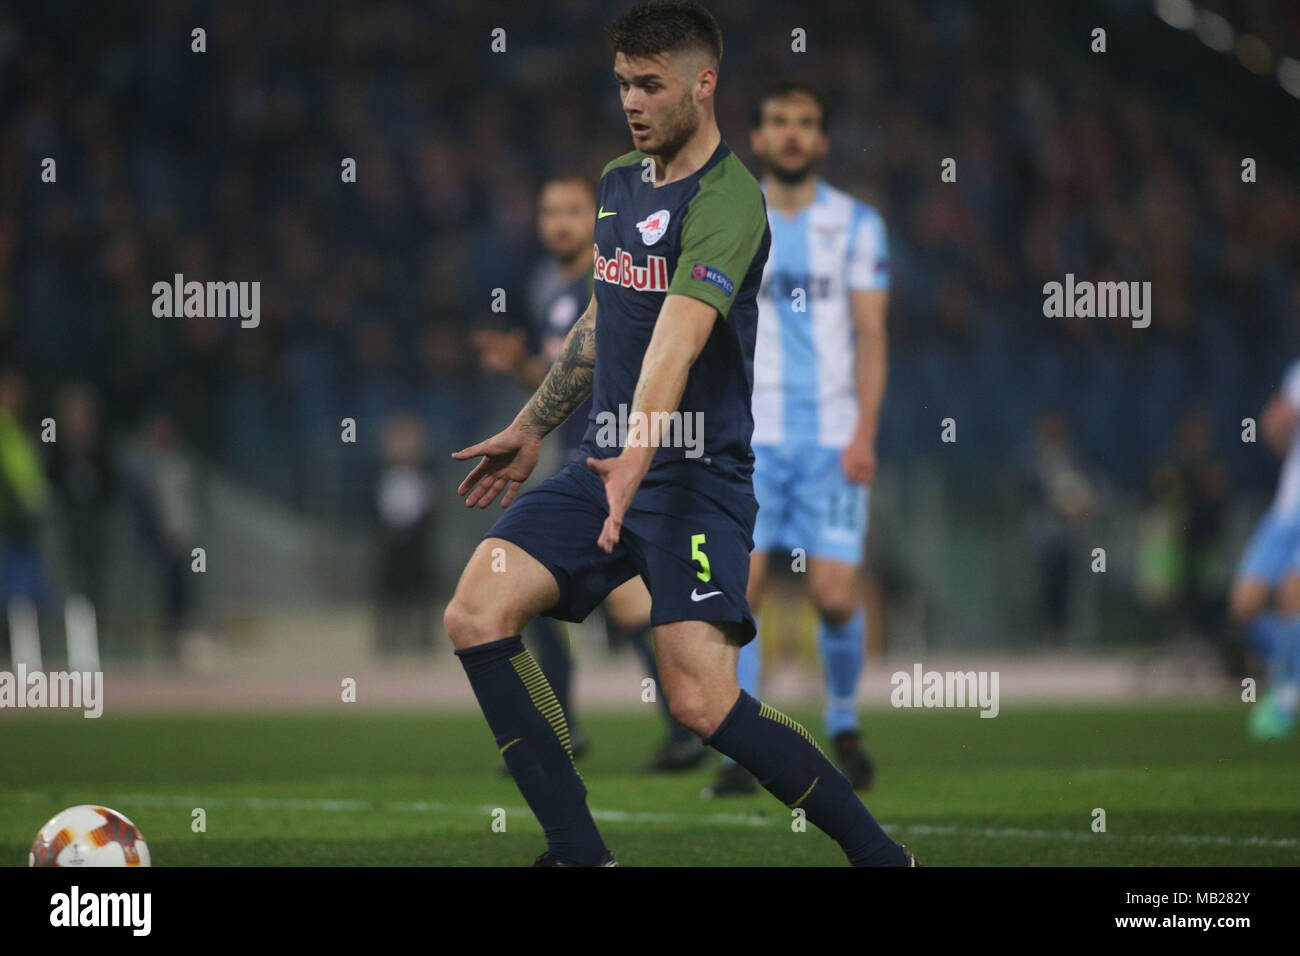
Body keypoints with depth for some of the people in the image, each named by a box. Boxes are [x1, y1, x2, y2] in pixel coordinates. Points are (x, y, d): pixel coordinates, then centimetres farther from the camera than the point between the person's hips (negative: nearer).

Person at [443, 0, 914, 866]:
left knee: (703, 702, -19)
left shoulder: (728, 200, -15)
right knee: (477, 614, -11)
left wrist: (639, 453, -42)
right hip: (607, 464, 8)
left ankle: (877, 852, -2)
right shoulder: (618, 181, 13)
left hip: (697, 475, -8)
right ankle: (579, 853, -7)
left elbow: (680, 331, -30)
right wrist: (532, 428, 29)